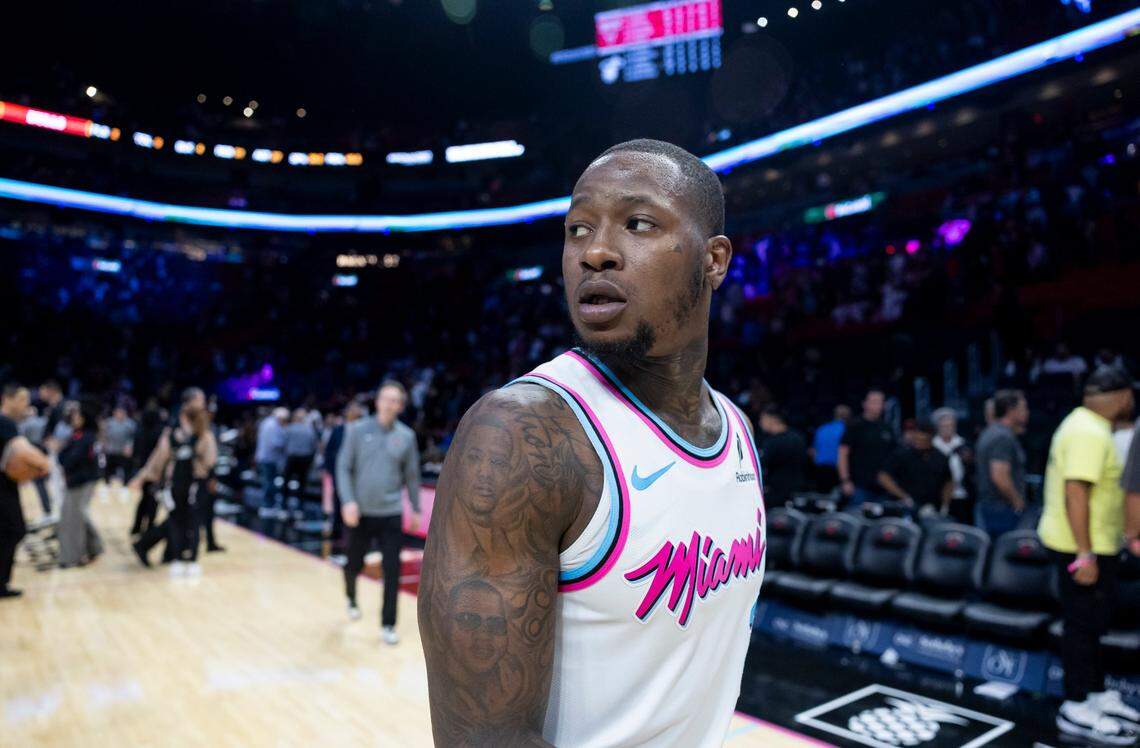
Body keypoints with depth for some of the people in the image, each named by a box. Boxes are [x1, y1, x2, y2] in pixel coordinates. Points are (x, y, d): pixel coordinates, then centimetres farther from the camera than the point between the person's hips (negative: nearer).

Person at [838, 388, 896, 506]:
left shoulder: (887, 429, 12)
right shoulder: (854, 427, -2)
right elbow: (843, 454, -5)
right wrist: (845, 481, -12)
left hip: (881, 486, 5)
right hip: (859, 485, -5)